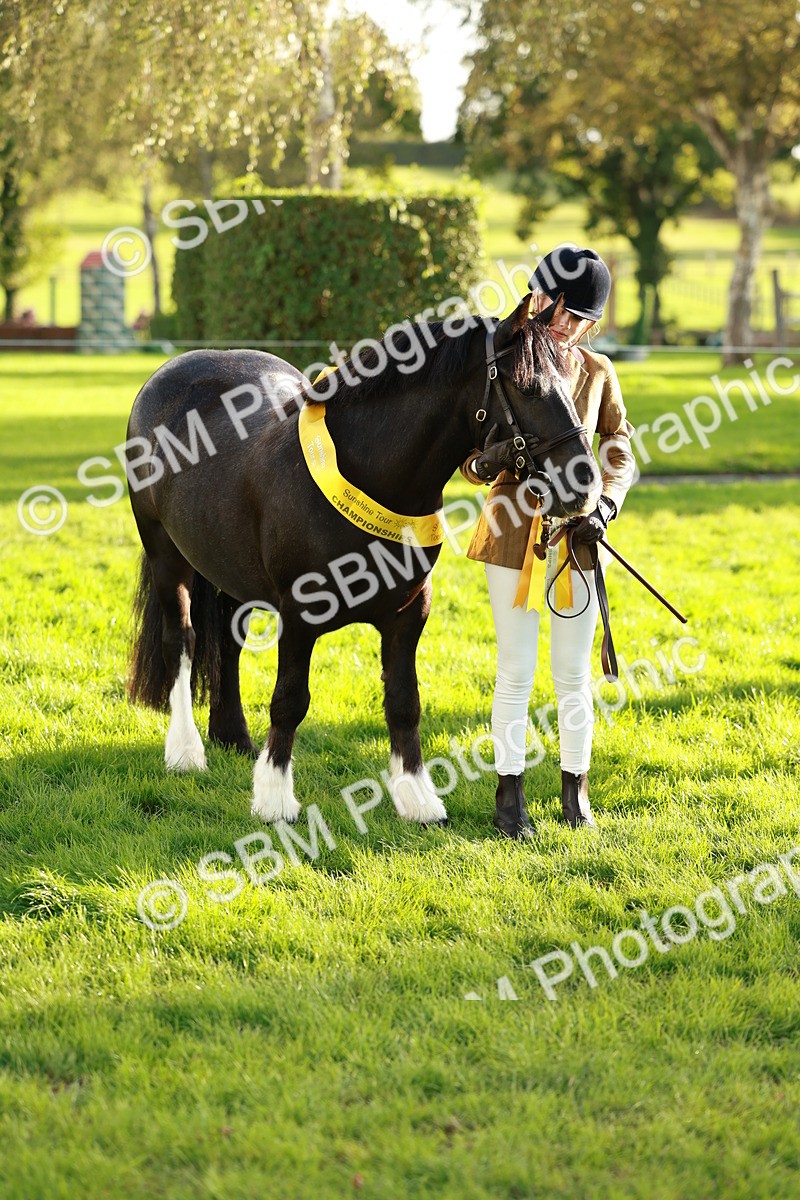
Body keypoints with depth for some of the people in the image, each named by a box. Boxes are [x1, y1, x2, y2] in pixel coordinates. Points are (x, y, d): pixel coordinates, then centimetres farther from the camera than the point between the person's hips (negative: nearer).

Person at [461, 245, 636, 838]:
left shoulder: (597, 373, 2)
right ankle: (510, 794, 12)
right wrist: (486, 462, -24)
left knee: (574, 672, 9)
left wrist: (604, 507, -11)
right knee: (517, 671, 2)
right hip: (513, 532, -2)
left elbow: (621, 456, 7)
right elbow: (471, 460, -1)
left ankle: (575, 788, 21)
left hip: (576, 532, 2)